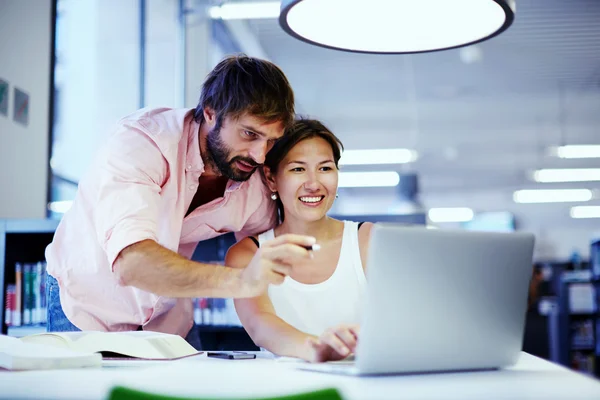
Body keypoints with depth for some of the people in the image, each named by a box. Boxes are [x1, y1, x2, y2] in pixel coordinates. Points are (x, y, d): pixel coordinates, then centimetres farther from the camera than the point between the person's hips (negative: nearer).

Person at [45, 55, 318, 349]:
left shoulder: (256, 180, -13)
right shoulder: (141, 140, -29)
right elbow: (130, 262, -44)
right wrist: (238, 281, -57)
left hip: (169, 319, 3)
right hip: (88, 306, -3)